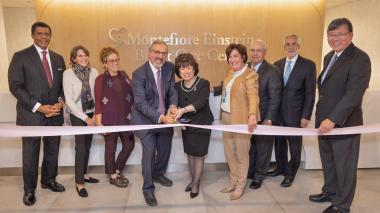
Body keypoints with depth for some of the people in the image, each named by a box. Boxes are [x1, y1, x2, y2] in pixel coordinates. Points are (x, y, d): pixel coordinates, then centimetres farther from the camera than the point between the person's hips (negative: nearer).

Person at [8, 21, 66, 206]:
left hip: (55, 114, 4)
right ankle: (29, 189, 25)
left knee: (52, 151, 15)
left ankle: (48, 180, 36)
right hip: (31, 115, -4)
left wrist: (60, 102, -8)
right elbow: (15, 86, -9)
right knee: (30, 154, 7)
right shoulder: (20, 57, -4)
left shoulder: (58, 58, 11)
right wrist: (39, 107, -16)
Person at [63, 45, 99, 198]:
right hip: (77, 115, -4)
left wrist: (95, 115, -6)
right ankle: (79, 183, 7)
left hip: (91, 114, 4)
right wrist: (85, 118, -15)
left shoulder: (94, 72, -2)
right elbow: (69, 100, -13)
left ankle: (84, 174, 29)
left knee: (87, 145, 13)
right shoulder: (68, 73, -11)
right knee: (81, 147, -4)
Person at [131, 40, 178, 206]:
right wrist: (160, 117, -35)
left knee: (165, 150, 20)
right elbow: (140, 103, -25)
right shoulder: (139, 73, -20)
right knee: (149, 153, -4)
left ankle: (158, 174, 48)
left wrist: (173, 106, -25)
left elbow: (173, 91, -3)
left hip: (165, 118, 6)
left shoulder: (169, 68, -4)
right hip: (146, 119, -5)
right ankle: (148, 188, 19)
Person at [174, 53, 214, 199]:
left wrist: (184, 109, -44)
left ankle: (196, 183, 23)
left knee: (198, 154, 5)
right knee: (190, 153, 15)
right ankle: (193, 180, 35)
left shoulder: (204, 83, -16)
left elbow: (201, 102, -30)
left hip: (202, 124, -4)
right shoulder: (177, 86, -1)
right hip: (186, 125, 5)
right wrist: (173, 113, -26)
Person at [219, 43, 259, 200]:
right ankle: (233, 182, 34)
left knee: (242, 154, 6)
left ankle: (240, 186, 23)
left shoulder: (250, 75, -16)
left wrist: (252, 114, -47)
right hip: (226, 117, 8)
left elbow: (253, 96, -30)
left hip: (241, 119, -8)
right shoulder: (231, 72, 10)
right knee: (229, 152, 17)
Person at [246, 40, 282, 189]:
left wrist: (268, 119, -17)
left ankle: (258, 177, 30)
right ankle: (249, 172, 35)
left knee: (262, 148, 12)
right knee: (249, 147, 15)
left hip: (264, 118, -4)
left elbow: (275, 98, -14)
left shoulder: (272, 71, -12)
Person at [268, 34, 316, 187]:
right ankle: (281, 168, 37)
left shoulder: (308, 65, -7)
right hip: (279, 113, 4)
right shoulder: (277, 64, 6)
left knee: (294, 146, 9)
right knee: (279, 142, 16)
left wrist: (306, 116, -11)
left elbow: (310, 93, -8)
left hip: (295, 114, -4)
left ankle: (290, 174, 28)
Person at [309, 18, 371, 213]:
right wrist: (323, 117, 9)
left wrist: (333, 120, -27)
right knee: (328, 162, 20)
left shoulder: (359, 58, -14)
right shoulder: (329, 57, 12)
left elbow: (354, 94, -22)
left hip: (343, 123, -7)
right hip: (325, 121, 7)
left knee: (344, 166, 8)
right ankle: (330, 192, 39)